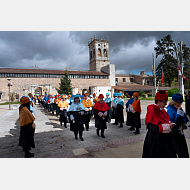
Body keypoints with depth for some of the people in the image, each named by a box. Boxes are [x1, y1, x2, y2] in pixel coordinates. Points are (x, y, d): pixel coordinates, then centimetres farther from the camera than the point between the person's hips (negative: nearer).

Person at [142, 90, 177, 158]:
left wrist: (169, 123, -3)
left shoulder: (162, 110, 7)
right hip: (155, 139, -8)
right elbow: (151, 127, -25)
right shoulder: (152, 110, -21)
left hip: (165, 137, 9)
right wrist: (167, 126, -22)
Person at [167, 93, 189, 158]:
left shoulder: (179, 108, 8)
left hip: (180, 132, 8)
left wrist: (184, 125, 2)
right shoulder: (170, 109, -17)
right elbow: (174, 120, -26)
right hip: (173, 132, -8)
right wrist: (179, 111, -26)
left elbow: (184, 119, 19)